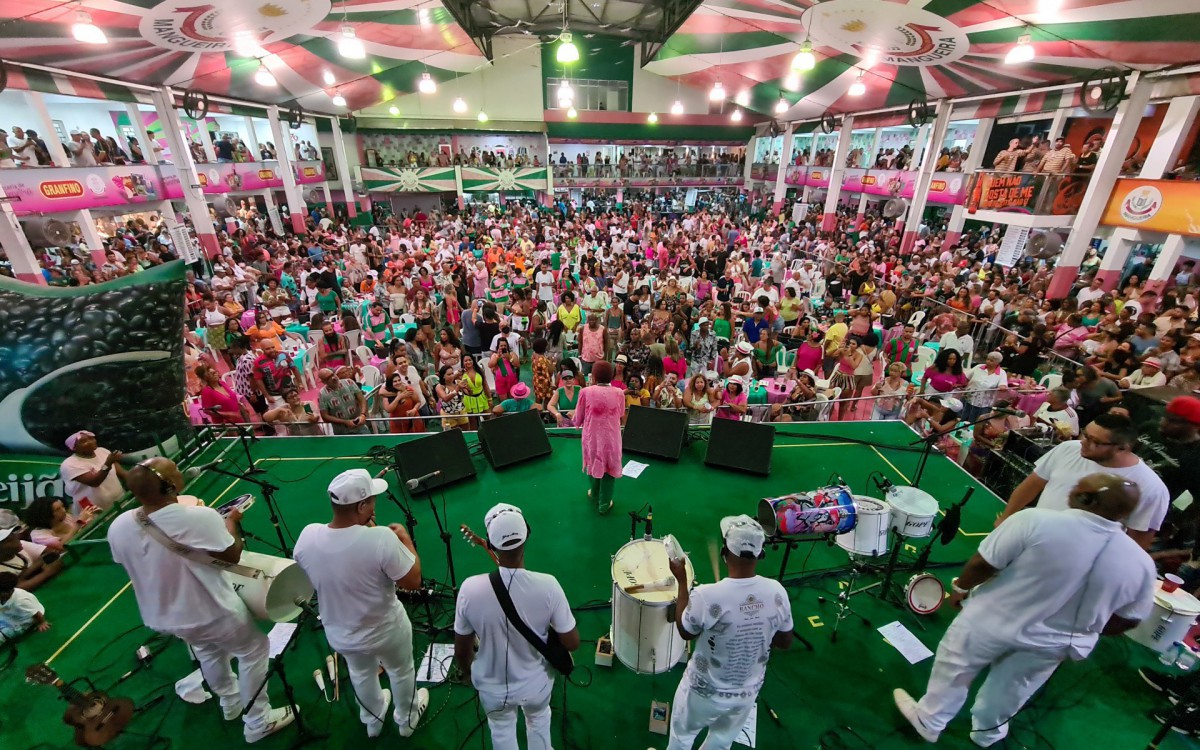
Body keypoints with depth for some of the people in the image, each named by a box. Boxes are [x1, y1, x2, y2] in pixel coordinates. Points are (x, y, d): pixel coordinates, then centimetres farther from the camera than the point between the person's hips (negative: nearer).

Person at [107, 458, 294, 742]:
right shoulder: (199, 517, -33)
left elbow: (134, 565, 5)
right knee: (253, 652, 19)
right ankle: (258, 723, 31)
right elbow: (233, 556, -19)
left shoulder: (118, 527, -15)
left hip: (161, 617, 6)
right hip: (214, 613, -6)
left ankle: (230, 704, 54)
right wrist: (232, 522, -3)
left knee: (207, 651, 33)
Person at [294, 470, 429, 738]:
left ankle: (372, 722, 60)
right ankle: (407, 720, 54)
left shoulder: (307, 537, -22)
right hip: (387, 630, -4)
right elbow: (413, 582, -23)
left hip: (339, 634, 4)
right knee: (401, 672, 28)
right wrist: (406, 539, -12)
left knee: (361, 674, 34)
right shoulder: (381, 538, -36)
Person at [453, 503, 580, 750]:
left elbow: (462, 649, -13)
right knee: (538, 718, 34)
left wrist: (465, 672, 9)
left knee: (501, 728, 33)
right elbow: (572, 643, -18)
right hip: (536, 684, 0)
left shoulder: (470, 589, -29)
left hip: (492, 687, 0)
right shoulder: (547, 585, -30)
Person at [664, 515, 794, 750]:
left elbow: (685, 632, -14)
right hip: (748, 692, 4)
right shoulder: (777, 592, -22)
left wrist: (682, 580, -10)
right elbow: (786, 643, -5)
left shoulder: (706, 596, -35)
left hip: (705, 691, -3)